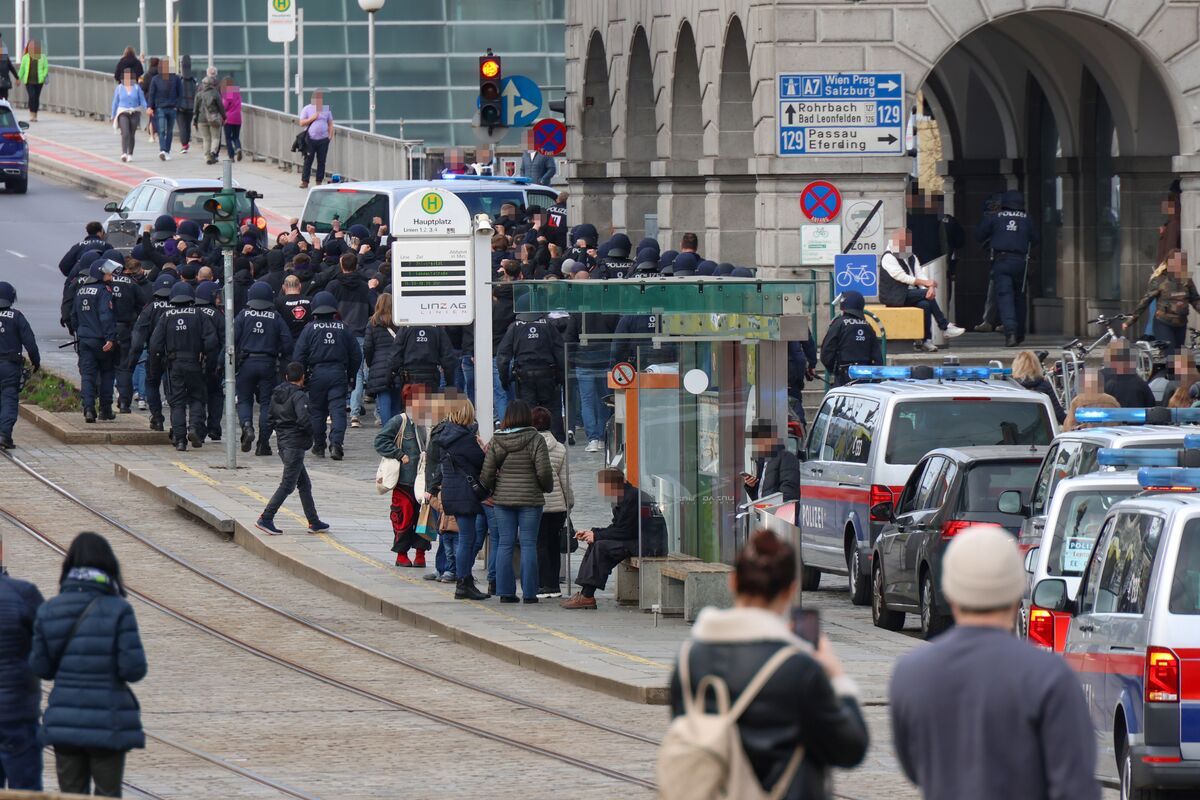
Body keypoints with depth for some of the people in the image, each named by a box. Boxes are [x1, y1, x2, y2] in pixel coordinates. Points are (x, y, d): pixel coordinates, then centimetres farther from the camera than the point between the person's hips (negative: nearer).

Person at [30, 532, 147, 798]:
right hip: (108, 721, -3)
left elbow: (40, 667, 3)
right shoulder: (118, 611, -11)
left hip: (65, 722, 3)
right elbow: (134, 669, -13)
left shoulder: (48, 611, -1)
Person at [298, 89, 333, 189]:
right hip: (310, 139, -2)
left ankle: (319, 182, 9)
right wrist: (312, 118, -12)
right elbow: (302, 123, 0)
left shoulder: (326, 109, 11)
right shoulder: (307, 109, 3)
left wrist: (330, 136, 3)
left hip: (323, 140, 2)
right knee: (308, 161, -2)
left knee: (321, 162, 3)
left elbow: (330, 124, 15)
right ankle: (305, 182, 1)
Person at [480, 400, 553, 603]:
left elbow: (486, 473, 1)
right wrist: (547, 487, 8)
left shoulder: (496, 441, 1)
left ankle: (505, 591, 6)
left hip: (503, 499, 3)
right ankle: (529, 592, 0)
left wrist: (492, 491, 19)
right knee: (528, 544, 1)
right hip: (530, 499, -3)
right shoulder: (535, 440, -9)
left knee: (505, 544, 7)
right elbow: (544, 471, -13)